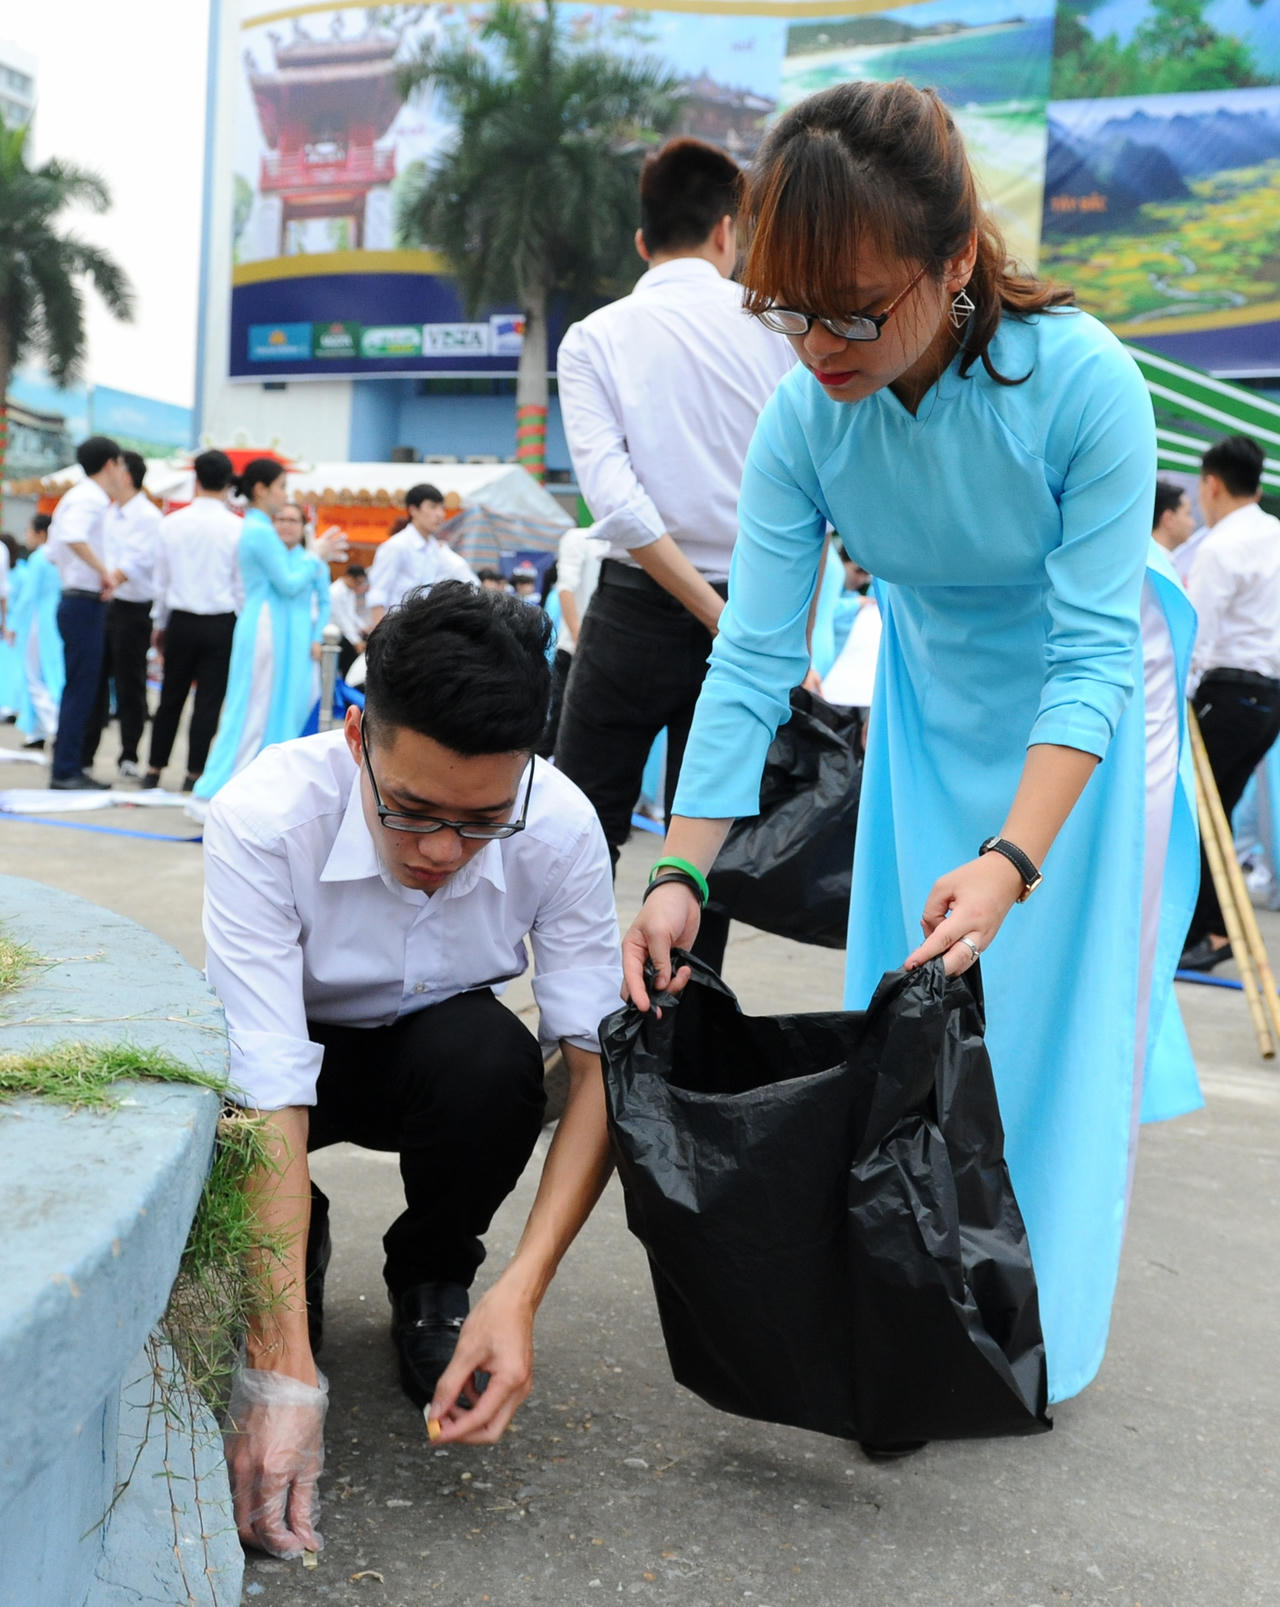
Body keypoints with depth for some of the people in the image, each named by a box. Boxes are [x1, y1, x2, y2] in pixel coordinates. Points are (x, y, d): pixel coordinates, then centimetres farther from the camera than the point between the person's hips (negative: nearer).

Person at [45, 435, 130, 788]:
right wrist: (104, 571, -26)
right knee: (81, 690, -6)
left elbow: (54, 551, 22)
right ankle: (66, 770, -4)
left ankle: (68, 766, 19)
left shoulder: (75, 496, 17)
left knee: (78, 689, 14)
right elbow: (72, 536, -33)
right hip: (86, 603, -10)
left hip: (73, 599, 10)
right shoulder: (91, 498, -13)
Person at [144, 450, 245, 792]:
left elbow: (161, 579, 8)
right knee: (209, 700, 2)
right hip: (220, 623, -3)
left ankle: (154, 769, 16)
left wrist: (159, 623, 19)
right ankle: (194, 773, 3)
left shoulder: (172, 523, 1)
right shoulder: (237, 528, -7)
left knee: (171, 696, 13)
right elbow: (242, 583, -2)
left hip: (181, 620, 3)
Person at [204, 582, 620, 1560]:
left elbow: (599, 1062, -25)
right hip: (301, 1055, -1)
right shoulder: (263, 819, -33)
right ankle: (296, 1247, 3)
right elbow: (268, 1098, -38)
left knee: (489, 1053, -35)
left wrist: (523, 1290, -39)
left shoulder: (560, 827, -27)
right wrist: (284, 1379, -43)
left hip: (444, 1053, 1)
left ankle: (433, 1280, -2)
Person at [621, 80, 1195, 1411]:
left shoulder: (1081, 382, -32)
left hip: (1075, 724, -3)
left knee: (1051, 1009, -3)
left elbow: (1096, 655, -31)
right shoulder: (804, 416, -22)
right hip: (928, 712, 4)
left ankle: (1036, 1334, 12)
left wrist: (1012, 860, -42)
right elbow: (751, 662, -20)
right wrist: (680, 874, -27)